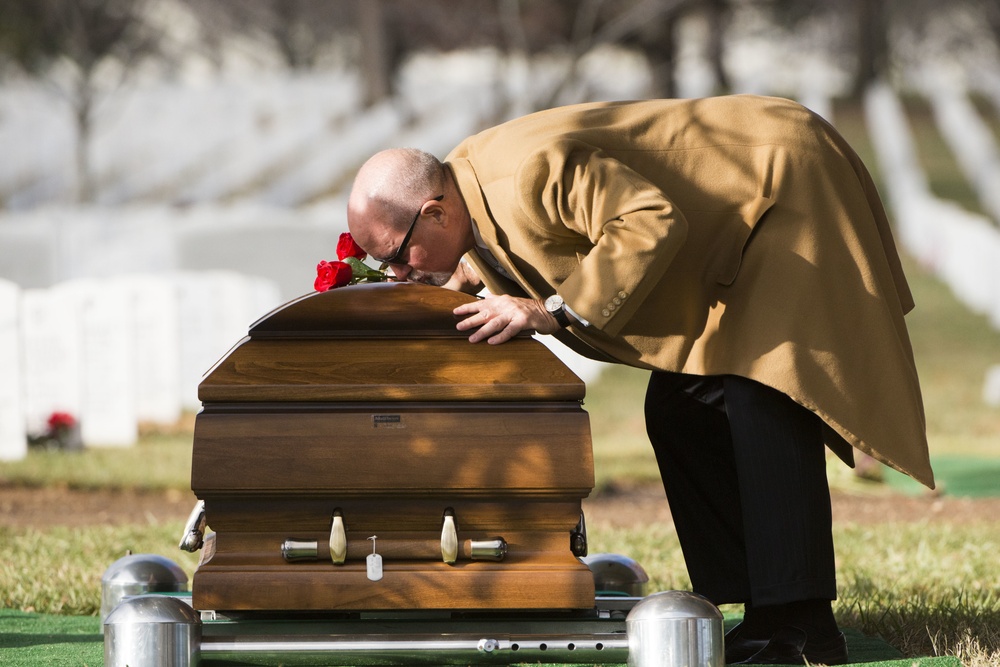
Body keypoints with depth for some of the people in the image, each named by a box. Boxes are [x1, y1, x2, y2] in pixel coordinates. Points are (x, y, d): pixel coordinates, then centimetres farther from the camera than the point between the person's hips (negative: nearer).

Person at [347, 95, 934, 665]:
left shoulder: (532, 173, -31)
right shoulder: (466, 183, 0)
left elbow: (650, 223, -34)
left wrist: (553, 311, -32)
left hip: (789, 186, -10)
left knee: (759, 395, -21)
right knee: (680, 412, 4)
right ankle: (762, 616, 5)